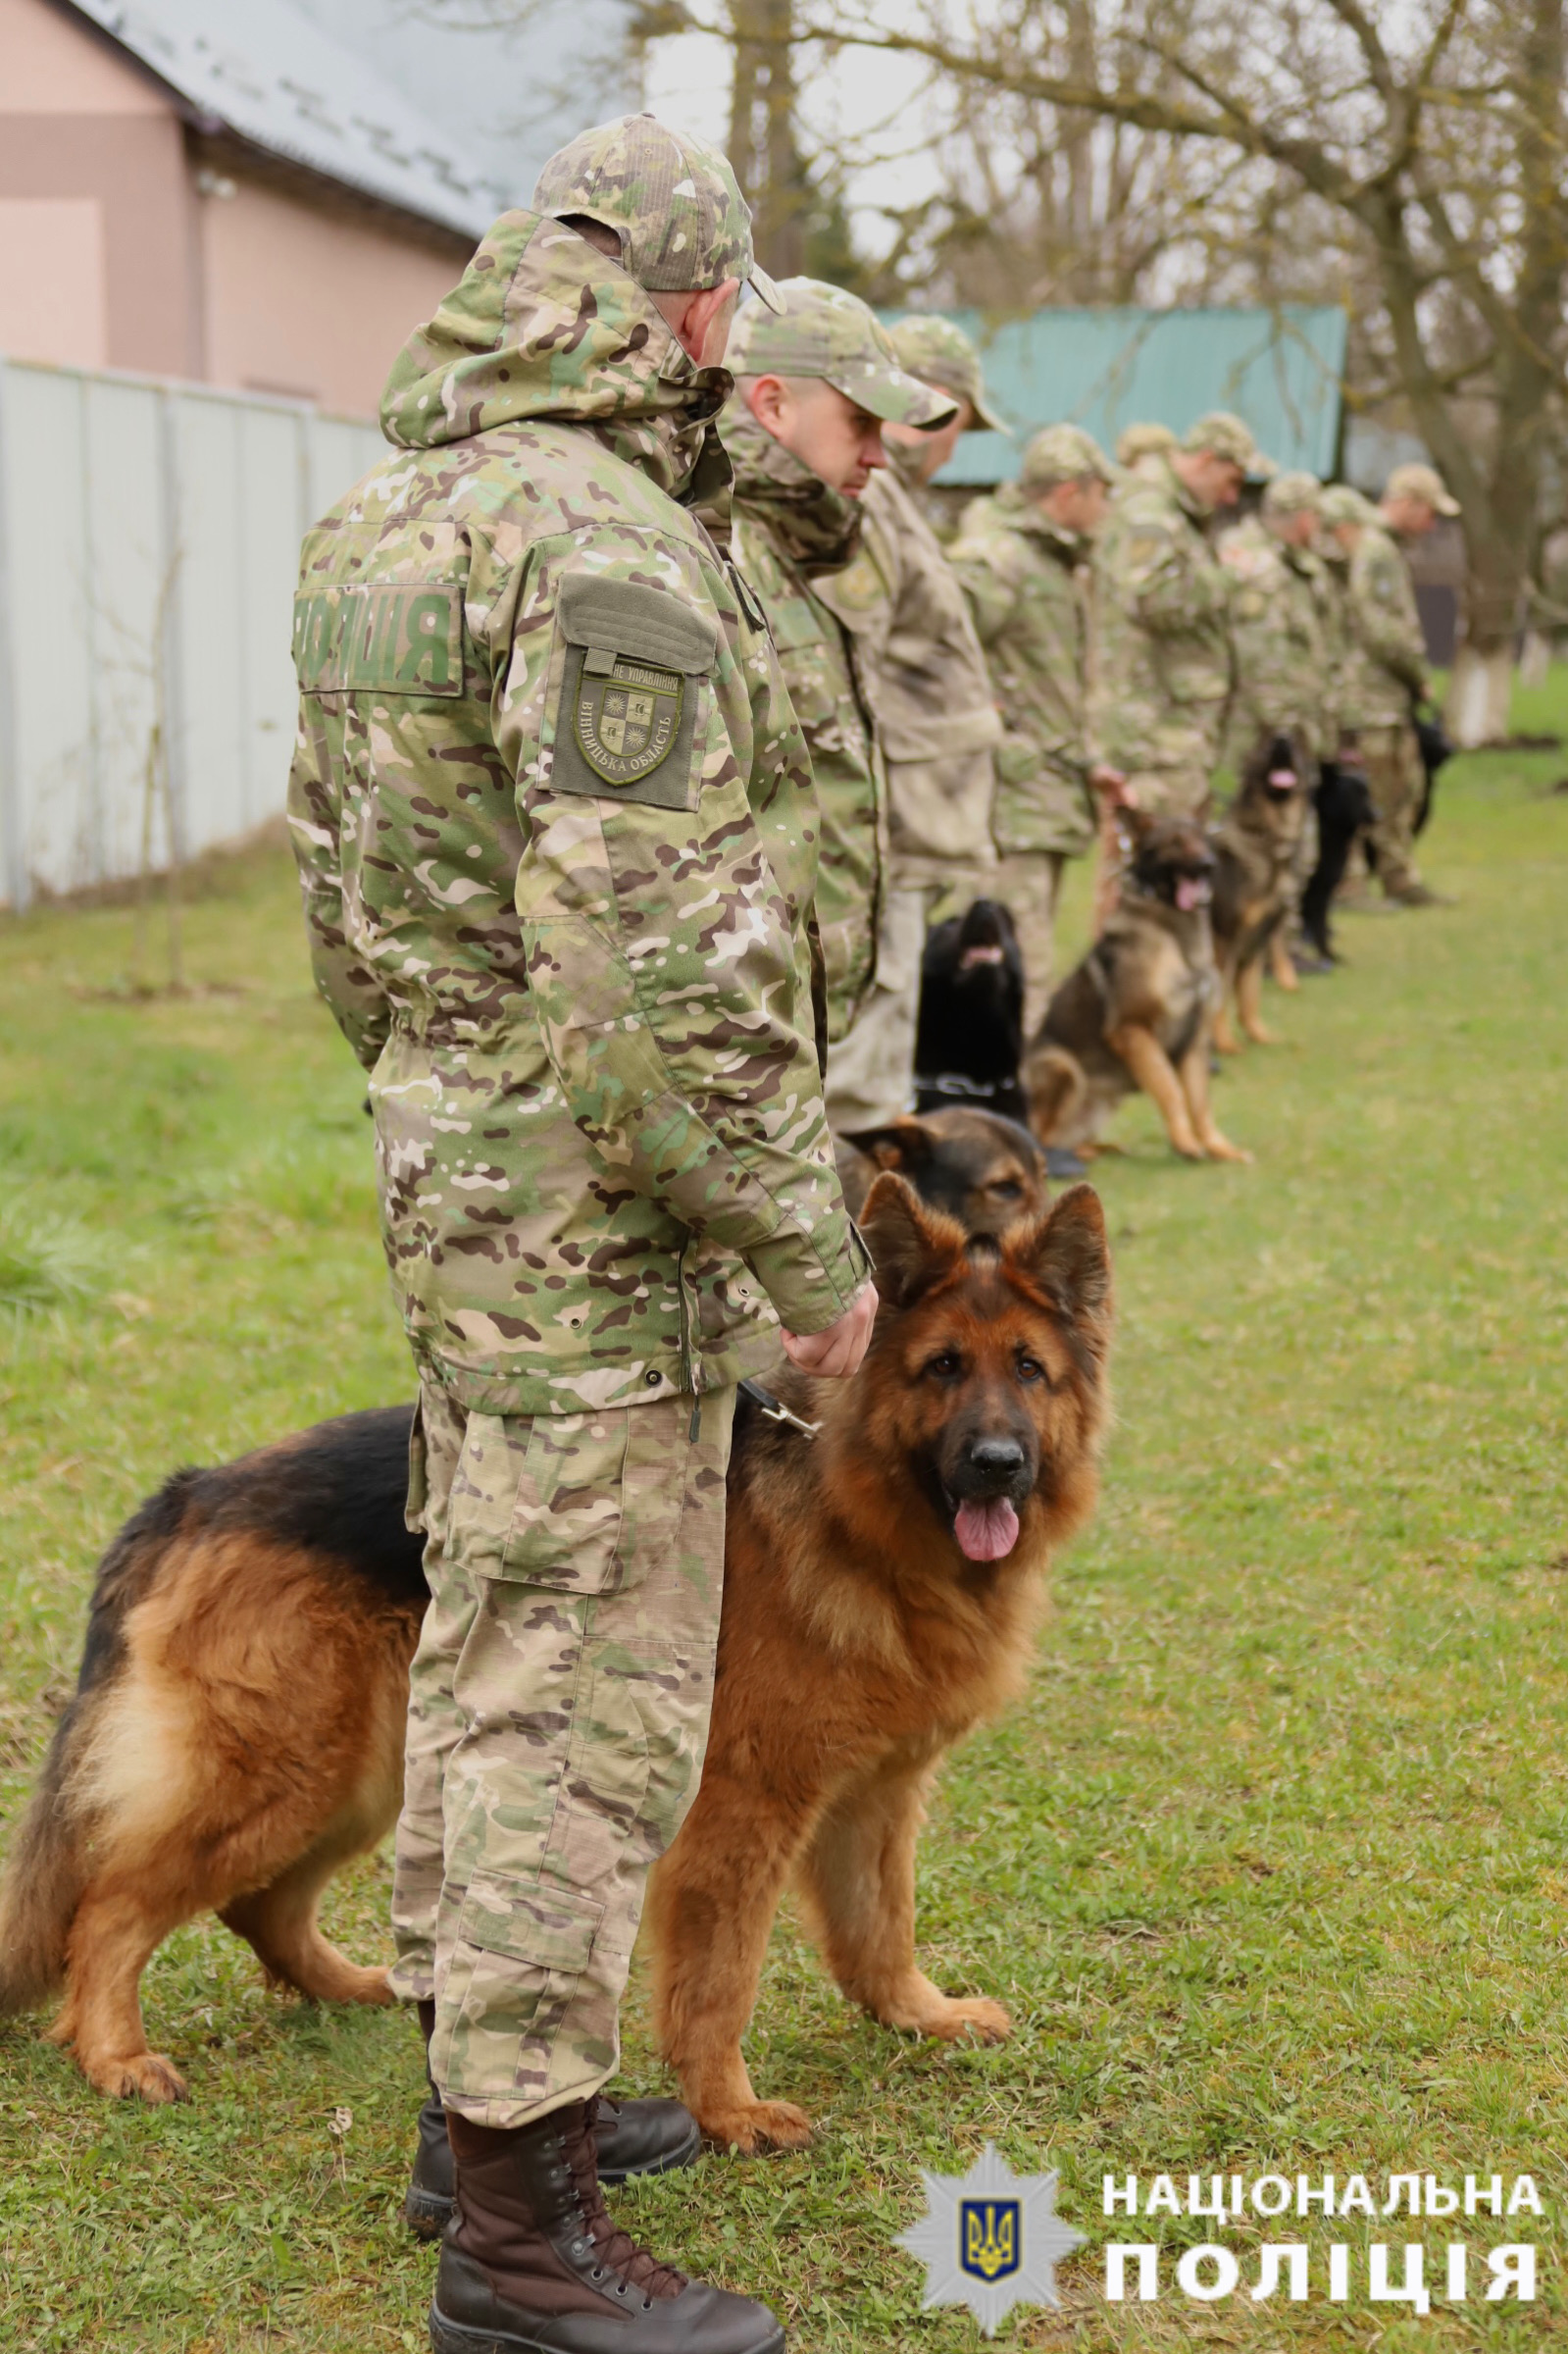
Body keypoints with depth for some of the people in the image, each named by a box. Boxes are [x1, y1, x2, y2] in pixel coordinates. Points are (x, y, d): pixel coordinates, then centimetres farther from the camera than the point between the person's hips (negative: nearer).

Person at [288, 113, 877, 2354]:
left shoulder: (389, 525, 9)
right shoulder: (611, 554, -22)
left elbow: (344, 874, 17)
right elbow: (669, 965, -26)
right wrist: (811, 1252, -17)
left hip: (455, 1166, 10)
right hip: (600, 1215, -10)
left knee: (493, 1640, 18)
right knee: (591, 1692, -3)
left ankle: (493, 2090, 32)